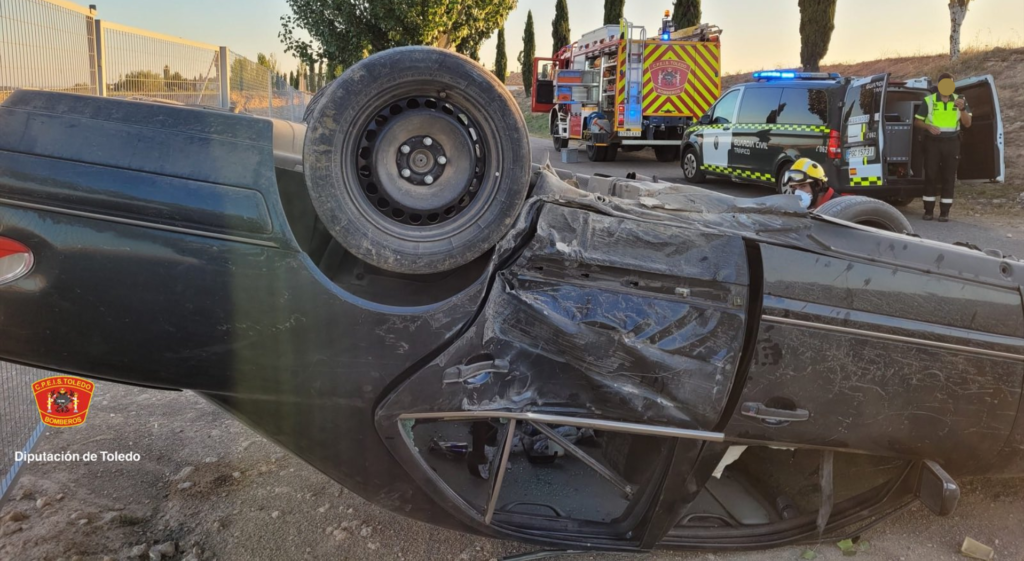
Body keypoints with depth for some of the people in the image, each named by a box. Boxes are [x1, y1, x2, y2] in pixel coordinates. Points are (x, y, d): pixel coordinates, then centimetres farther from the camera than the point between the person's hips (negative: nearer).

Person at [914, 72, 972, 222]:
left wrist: (962, 109, -17)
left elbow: (967, 124, 1)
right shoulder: (929, 101, 0)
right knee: (930, 176, -2)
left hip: (951, 142, 2)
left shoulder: (959, 100, 6)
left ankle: (944, 212, 3)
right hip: (932, 141, -1)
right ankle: (929, 211, 4)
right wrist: (929, 126, -17)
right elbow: (917, 121, 3)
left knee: (948, 177, 0)